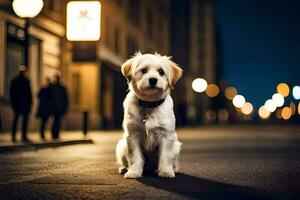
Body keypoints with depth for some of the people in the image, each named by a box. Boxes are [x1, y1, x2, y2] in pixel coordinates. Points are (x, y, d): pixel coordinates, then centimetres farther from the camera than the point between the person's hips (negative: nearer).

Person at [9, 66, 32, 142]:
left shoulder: (13, 81, 10)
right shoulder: (26, 81, -9)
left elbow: (11, 93, 13)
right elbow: (29, 93, -11)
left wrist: (13, 103, 18)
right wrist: (30, 103, -6)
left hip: (16, 103, 6)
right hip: (24, 103, -6)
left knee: (15, 119, 11)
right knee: (25, 119, -4)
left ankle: (13, 137, 10)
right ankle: (24, 137, -9)